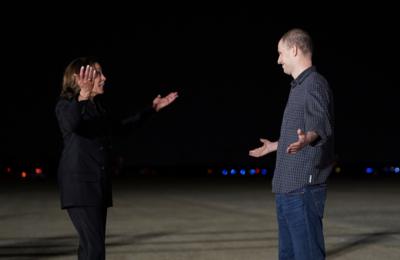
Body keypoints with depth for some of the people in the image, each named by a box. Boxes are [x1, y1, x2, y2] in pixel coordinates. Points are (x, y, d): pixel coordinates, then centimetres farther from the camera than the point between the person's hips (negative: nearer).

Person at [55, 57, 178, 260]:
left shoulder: (98, 106, 14)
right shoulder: (66, 105, -9)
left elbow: (118, 126, 31)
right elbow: (70, 124, -33)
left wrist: (152, 109, 34)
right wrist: (83, 95, -49)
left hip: (99, 182, 8)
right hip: (78, 182, -8)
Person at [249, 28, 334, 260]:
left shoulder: (315, 84, -10)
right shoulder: (299, 86, 19)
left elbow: (321, 126, -24)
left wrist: (306, 139, -46)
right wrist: (275, 146, 46)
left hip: (303, 189, -10)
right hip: (287, 188, 10)